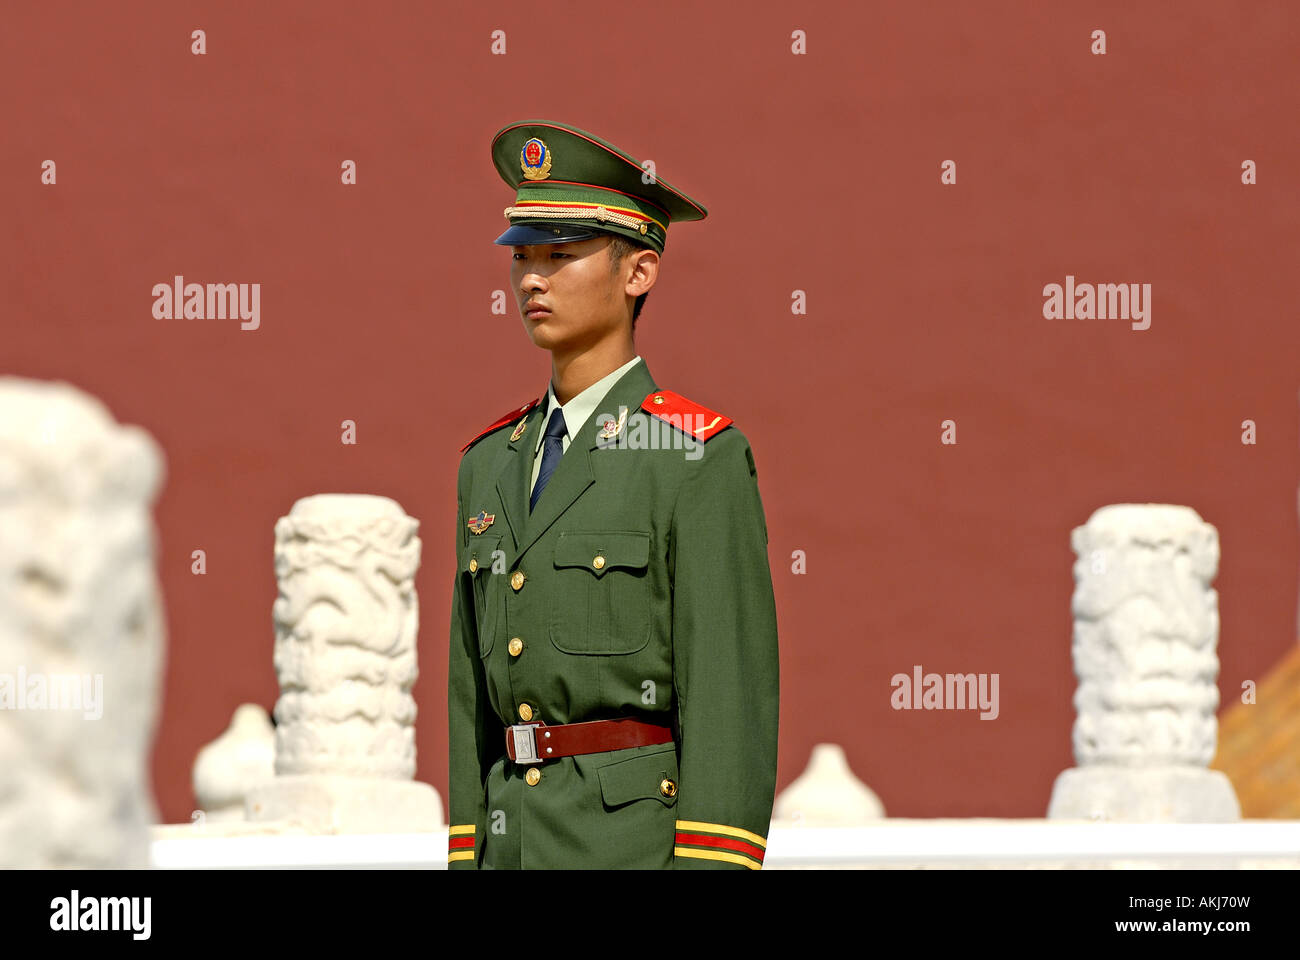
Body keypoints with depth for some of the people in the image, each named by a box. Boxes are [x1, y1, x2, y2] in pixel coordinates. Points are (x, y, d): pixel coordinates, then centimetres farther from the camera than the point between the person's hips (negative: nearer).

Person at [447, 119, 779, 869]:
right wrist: (467, 866, 13)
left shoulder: (700, 457, -6)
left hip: (647, 847, -7)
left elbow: (734, 694, -11)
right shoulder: (493, 464, 16)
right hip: (518, 849, 7)